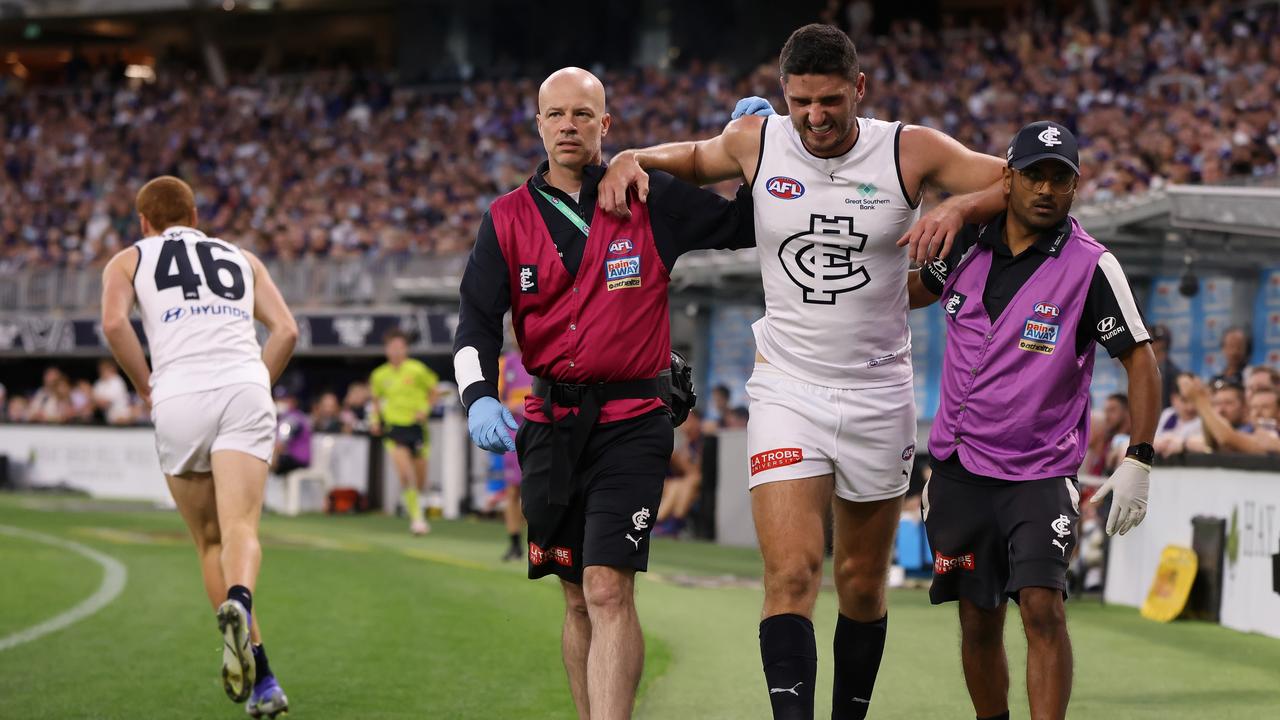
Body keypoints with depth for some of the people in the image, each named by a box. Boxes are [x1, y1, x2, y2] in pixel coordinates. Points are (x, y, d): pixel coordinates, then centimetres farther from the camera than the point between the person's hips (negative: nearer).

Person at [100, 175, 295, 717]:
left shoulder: (129, 260, 20)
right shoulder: (242, 259, 27)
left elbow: (114, 322, -1)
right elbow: (286, 330, 14)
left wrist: (146, 388, 9)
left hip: (179, 400, -1)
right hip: (244, 391, 1)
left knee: (209, 542, 10)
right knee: (240, 529, -12)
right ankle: (238, 603, -46)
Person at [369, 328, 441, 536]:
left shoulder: (417, 370, -5)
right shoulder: (379, 375, 2)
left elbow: (434, 392, 5)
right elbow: (377, 399, 18)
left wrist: (425, 409, -10)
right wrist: (375, 419, 3)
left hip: (416, 426, 0)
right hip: (394, 427, 0)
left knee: (420, 483, 7)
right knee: (405, 475, -19)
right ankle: (416, 517, -11)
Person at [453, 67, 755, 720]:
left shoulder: (650, 200, 1)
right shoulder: (509, 218, 7)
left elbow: (747, 224, 9)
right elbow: (478, 319, 2)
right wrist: (479, 397, -15)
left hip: (632, 419, -3)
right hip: (551, 421, 4)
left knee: (607, 588, -16)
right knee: (578, 598, 10)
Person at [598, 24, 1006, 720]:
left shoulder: (910, 151, -6)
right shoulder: (756, 141, -1)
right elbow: (695, 158, 22)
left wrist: (961, 205, -22)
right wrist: (633, 159, 3)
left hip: (879, 395, 0)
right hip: (786, 392, 0)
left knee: (862, 585, 10)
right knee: (791, 575, -16)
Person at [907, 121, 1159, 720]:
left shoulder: (1091, 266, -10)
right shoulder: (969, 245, 2)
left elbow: (1140, 360, -6)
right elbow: (906, 293, 24)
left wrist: (1137, 462, -12)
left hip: (1041, 473, -4)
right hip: (961, 466, 4)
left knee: (1043, 608, -18)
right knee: (979, 620, 7)